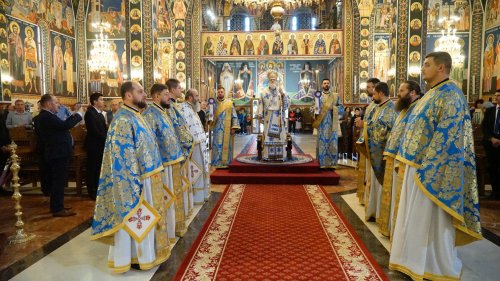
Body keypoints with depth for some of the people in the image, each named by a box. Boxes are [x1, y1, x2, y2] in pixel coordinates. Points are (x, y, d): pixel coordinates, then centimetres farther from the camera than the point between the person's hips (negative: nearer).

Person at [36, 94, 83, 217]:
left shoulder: (45, 116, 15)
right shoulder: (47, 116, -19)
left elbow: (61, 126, 11)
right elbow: (65, 125, -28)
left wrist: (73, 116, 8)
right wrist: (79, 114, -17)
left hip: (56, 153, 11)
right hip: (59, 153, -11)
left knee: (57, 181, 18)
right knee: (59, 181, -6)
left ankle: (56, 206, 28)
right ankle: (57, 209, 0)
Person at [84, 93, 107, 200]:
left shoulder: (100, 113, 15)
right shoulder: (90, 113, -14)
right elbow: (94, 130, -21)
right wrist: (106, 140, -15)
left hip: (101, 145, 8)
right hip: (94, 145, -8)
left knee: (99, 168, 13)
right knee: (93, 169, 2)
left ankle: (98, 189, 24)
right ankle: (92, 191, 12)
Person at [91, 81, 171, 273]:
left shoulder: (135, 116, 12)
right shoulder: (123, 120, -19)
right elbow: (125, 155, -22)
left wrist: (152, 174, 18)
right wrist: (136, 182, -21)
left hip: (145, 175, 10)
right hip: (134, 179, -10)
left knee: (141, 217, 18)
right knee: (133, 218, 4)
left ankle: (142, 252, 31)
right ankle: (136, 256, 18)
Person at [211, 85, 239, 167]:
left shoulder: (229, 103, 4)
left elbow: (234, 116, 3)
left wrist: (234, 127, -5)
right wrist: (209, 120, -18)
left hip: (227, 129, 0)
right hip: (217, 129, 0)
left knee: (226, 145, 3)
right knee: (217, 146, -2)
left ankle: (225, 162, 11)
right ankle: (216, 162, 3)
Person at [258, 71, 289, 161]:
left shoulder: (281, 91, 4)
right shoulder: (264, 92, 6)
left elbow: (287, 104, -3)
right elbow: (261, 104, 6)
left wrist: (283, 95, -17)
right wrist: (261, 115, 0)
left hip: (279, 118, 0)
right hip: (268, 117, 0)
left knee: (279, 136, 1)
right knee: (268, 136, -1)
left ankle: (279, 155, 7)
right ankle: (267, 155, 3)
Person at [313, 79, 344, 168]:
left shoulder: (336, 96, 11)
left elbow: (342, 109, 5)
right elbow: (315, 110, 4)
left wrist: (332, 107, -11)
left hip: (332, 124, 1)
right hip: (322, 125, -1)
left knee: (332, 144, 1)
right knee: (322, 143, -2)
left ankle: (331, 164, 7)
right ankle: (322, 164, 2)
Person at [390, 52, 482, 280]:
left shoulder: (450, 95, -14)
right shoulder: (432, 94, 16)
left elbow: (446, 136, -21)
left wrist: (425, 166, -23)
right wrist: (407, 159, 16)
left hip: (431, 168, -10)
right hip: (418, 164, 10)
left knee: (429, 219, 1)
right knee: (416, 217, 15)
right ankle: (416, 260, 28)